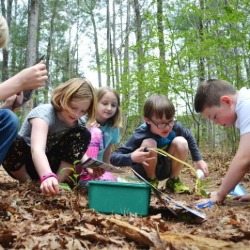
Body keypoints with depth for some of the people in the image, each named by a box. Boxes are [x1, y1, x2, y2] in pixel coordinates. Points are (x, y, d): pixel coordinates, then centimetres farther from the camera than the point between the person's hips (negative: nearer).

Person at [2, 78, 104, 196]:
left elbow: (79, 151, -2)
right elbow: (37, 149, -45)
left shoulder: (77, 123, -7)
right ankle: (27, 182, -10)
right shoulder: (43, 113, -28)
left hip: (50, 162, 4)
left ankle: (58, 181, -18)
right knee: (12, 142, -38)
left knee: (83, 134, -14)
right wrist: (47, 176, -63)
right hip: (27, 162, -4)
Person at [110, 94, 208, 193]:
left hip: (165, 169, 4)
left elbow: (189, 137, 2)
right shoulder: (141, 135, -32)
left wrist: (198, 160, -1)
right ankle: (152, 182, -7)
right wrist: (131, 157, -51)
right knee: (149, 143, -33)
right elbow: (113, 157, -32)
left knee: (181, 142, -23)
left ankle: (174, 181, -2)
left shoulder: (175, 126, -22)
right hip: (145, 172, -3)